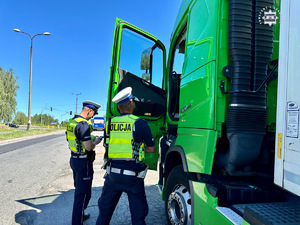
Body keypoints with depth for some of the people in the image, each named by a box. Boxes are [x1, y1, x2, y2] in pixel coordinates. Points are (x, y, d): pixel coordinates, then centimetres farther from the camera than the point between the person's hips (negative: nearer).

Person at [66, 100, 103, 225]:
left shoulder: (72, 121, 7)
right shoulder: (83, 124, -23)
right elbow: (89, 147, -26)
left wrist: (91, 138, 12)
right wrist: (96, 142, -7)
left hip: (74, 159, 10)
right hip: (83, 162, -10)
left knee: (79, 190, 25)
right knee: (83, 194, 2)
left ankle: (80, 214, 42)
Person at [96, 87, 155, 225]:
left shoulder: (110, 123, 2)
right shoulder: (140, 123, -10)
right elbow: (151, 149, -3)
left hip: (113, 173, 4)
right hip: (133, 176, -4)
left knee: (105, 210, 21)